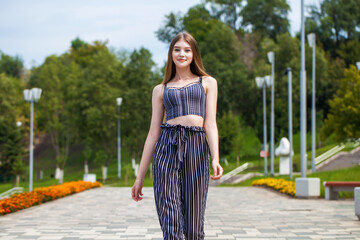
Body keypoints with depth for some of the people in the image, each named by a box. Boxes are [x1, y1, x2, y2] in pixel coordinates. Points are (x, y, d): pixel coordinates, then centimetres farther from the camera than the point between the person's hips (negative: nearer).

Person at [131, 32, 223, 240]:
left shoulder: (207, 82, 17)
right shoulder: (161, 89, 19)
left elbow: (210, 124, 5)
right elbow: (153, 133, 16)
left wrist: (215, 158, -13)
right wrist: (140, 177, 12)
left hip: (197, 147, -1)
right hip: (167, 147, 1)